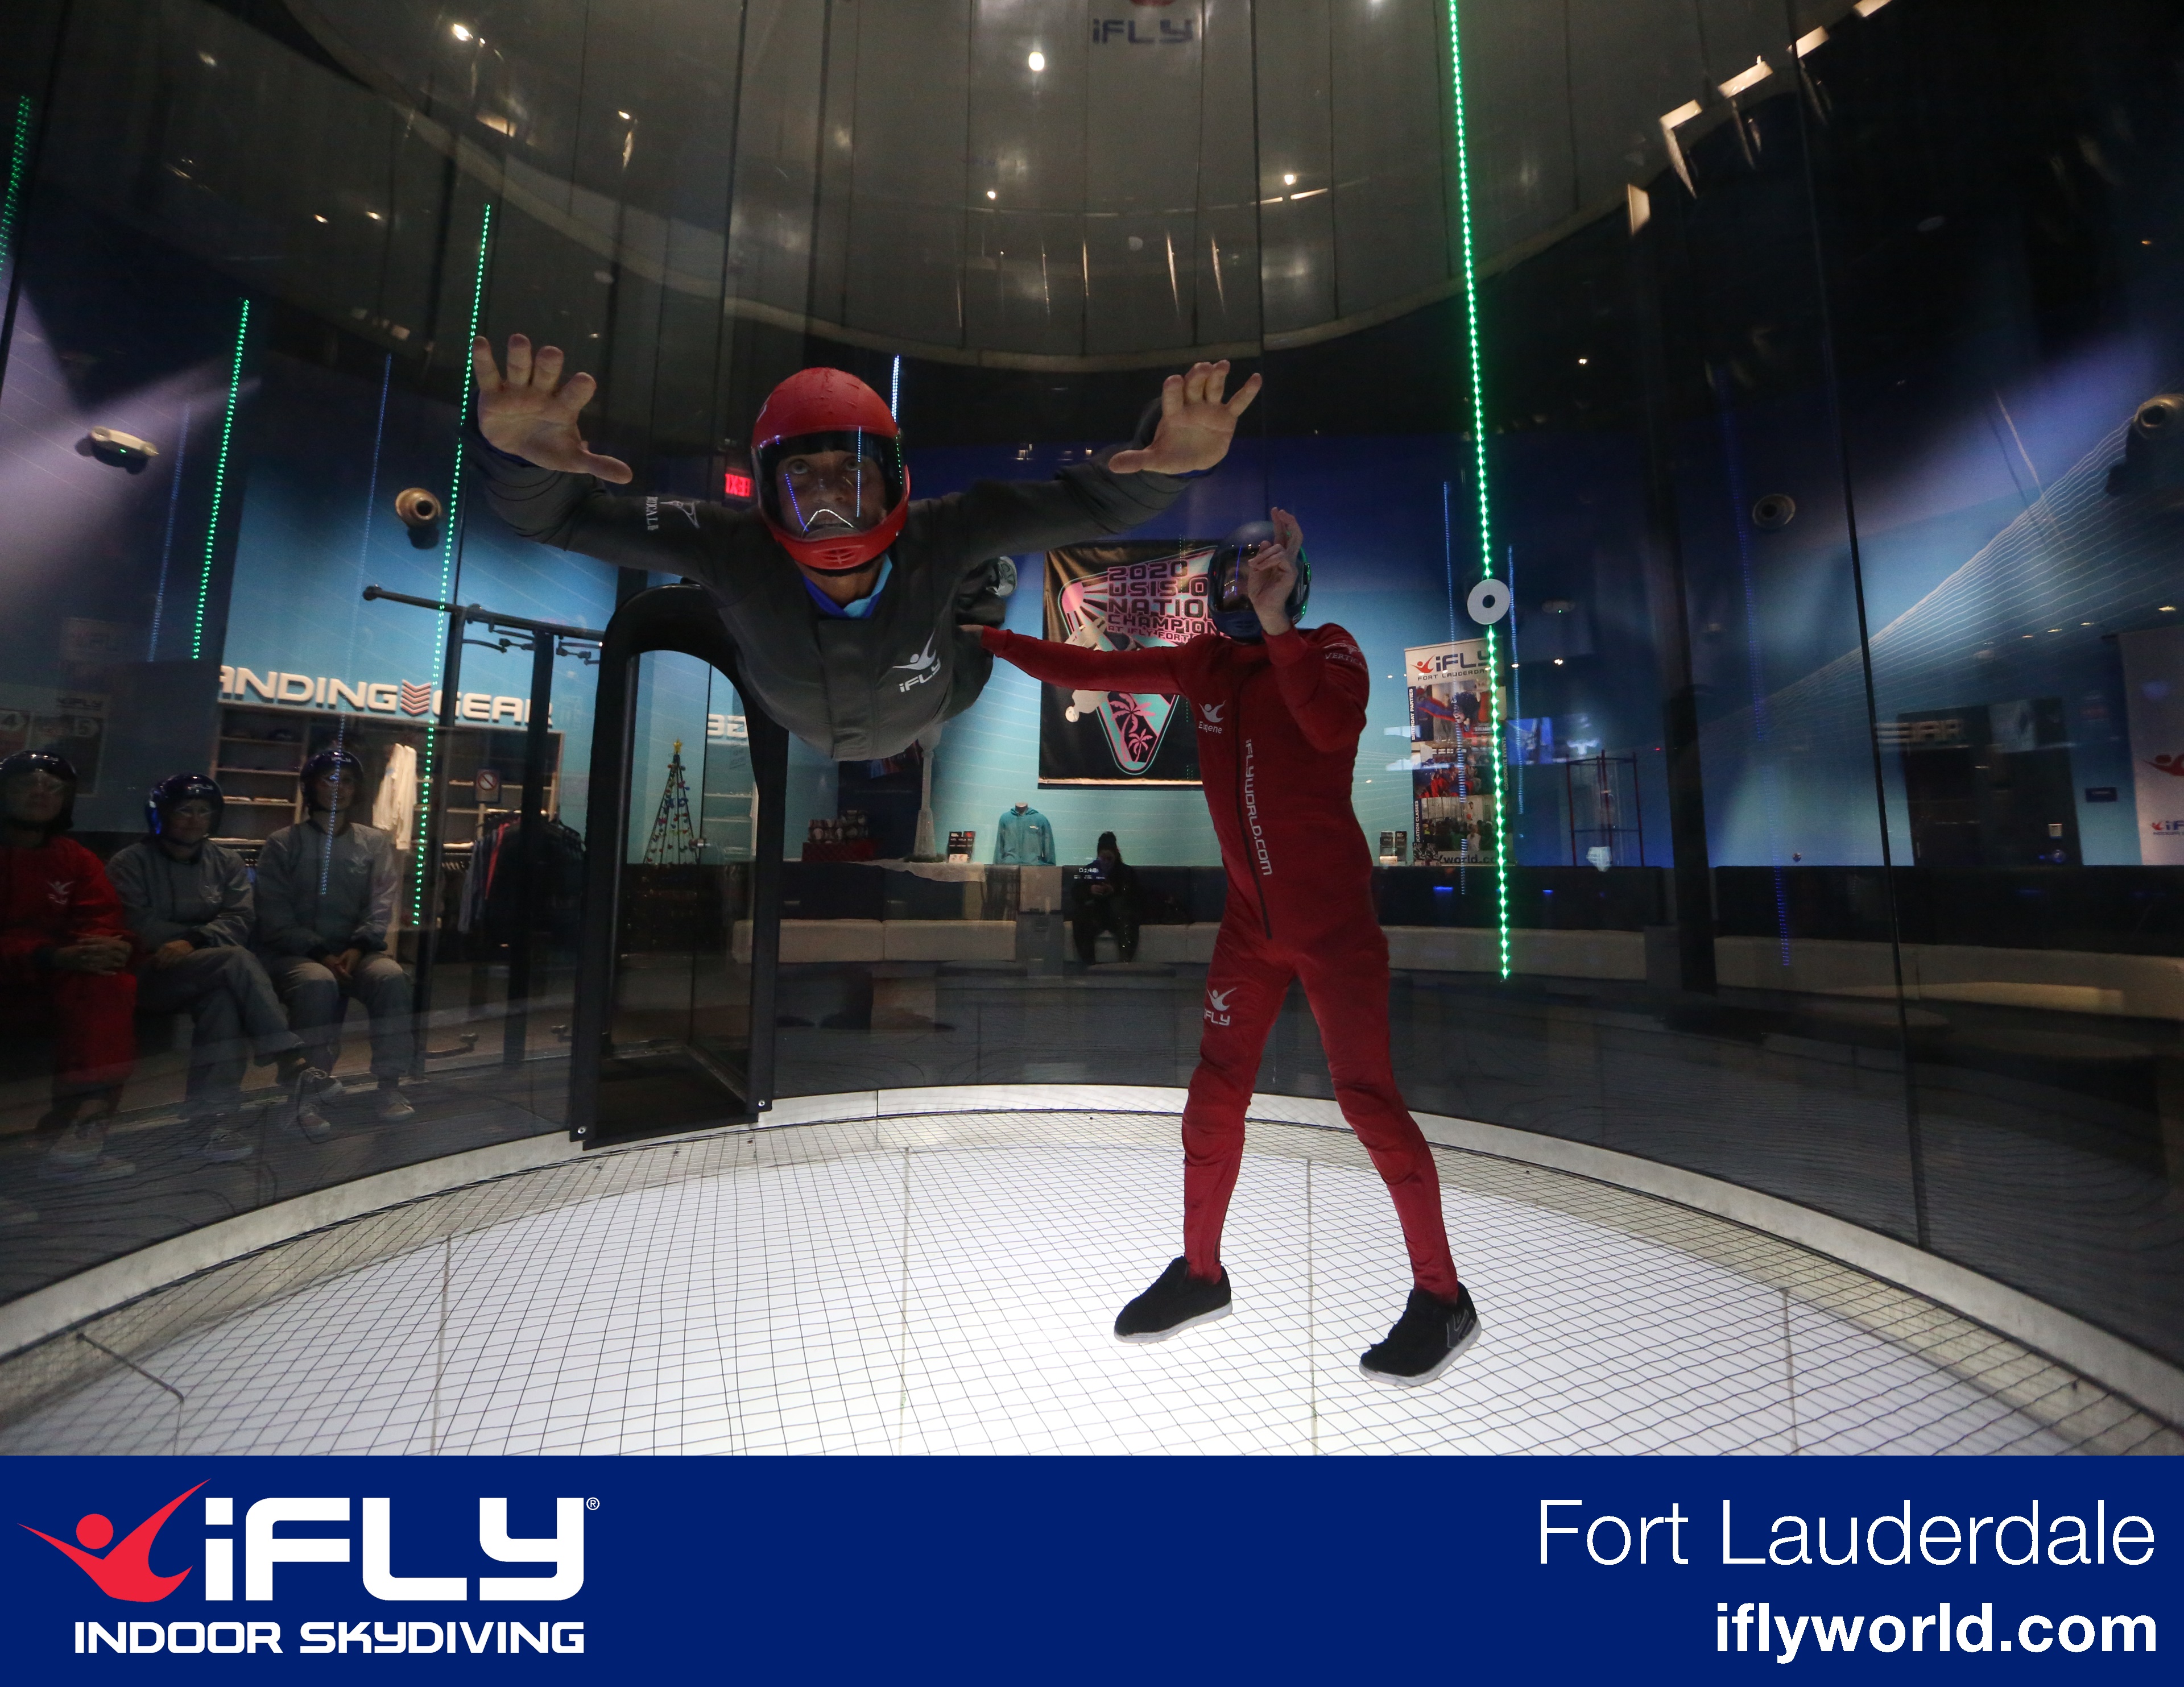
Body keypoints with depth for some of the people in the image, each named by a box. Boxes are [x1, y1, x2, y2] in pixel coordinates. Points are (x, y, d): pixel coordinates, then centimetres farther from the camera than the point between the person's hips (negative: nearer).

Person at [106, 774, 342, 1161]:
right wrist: (204, 936, -9)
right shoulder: (129, 863, 6)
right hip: (152, 976, -3)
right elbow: (138, 926, -7)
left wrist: (192, 941, -17)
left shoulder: (227, 863, 14)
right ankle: (292, 1067, -41)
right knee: (236, 960, -34)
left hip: (208, 971, 3)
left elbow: (239, 921, -1)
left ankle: (220, 1112, -38)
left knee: (222, 996, -35)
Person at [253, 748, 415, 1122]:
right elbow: (275, 916, 0)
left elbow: (382, 905, 2)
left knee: (392, 976, -30)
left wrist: (357, 949, -14)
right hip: (295, 953, -1)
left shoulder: (375, 843, 12)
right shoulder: (283, 843, 8)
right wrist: (321, 954, -14)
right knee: (318, 982, -35)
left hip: (357, 951, 1)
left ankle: (389, 1085, -23)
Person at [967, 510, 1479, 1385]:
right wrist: (987, 637, 12)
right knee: (1214, 1089, 8)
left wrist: (1274, 622, -26)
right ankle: (1200, 1272, 28)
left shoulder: (1330, 650, -6)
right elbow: (1085, 670, 11)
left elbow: (1332, 727, -28)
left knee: (1368, 1097, -4)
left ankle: (1441, 1298, 19)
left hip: (1333, 919, -5)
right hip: (1250, 919, 5)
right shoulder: (1204, 662, 7)